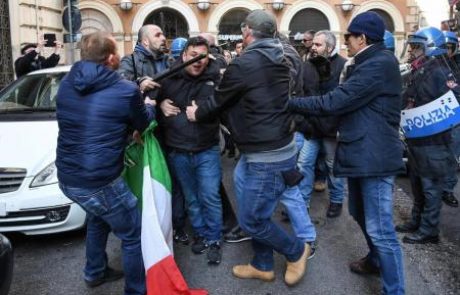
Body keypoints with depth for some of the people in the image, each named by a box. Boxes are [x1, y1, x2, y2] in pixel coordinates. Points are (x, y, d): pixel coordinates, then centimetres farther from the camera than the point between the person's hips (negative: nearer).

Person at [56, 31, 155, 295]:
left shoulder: (67, 84, 2)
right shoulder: (126, 90, -16)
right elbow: (143, 124, 3)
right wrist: (149, 106, 25)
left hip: (67, 177, 8)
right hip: (99, 181, -8)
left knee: (97, 218, 33)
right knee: (134, 235, 10)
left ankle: (95, 272, 48)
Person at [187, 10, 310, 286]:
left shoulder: (243, 65, -18)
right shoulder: (280, 61, 9)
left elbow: (218, 102, -3)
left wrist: (197, 113, 16)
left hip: (268, 156, -9)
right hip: (277, 147, 9)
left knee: (250, 219, 4)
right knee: (253, 212, 19)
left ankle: (297, 250, 23)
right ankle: (262, 266, 33)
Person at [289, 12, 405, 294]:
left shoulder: (380, 64, -19)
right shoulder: (368, 64, 14)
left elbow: (334, 101, -22)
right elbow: (347, 103, 17)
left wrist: (291, 102, -12)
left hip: (375, 156, -11)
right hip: (363, 152, 11)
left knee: (380, 229, -5)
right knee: (362, 215, 24)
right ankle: (377, 260, 45)